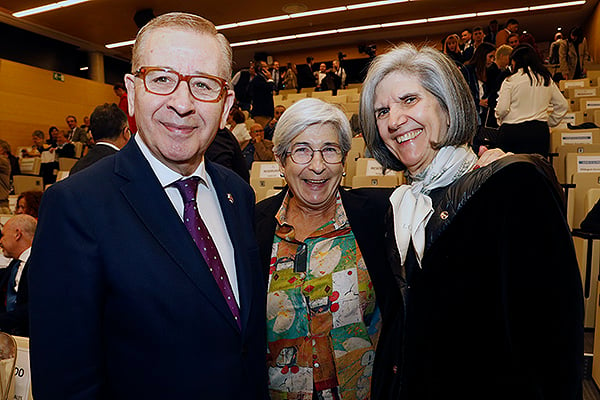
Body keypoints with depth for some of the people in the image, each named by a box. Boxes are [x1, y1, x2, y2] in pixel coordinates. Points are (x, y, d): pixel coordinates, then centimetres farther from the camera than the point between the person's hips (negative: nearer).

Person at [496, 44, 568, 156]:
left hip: (512, 131, -4)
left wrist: (500, 121, 11)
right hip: (540, 130, 4)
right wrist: (550, 122, 23)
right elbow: (563, 105, 15)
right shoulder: (547, 79, 11)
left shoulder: (510, 81, -3)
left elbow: (502, 109, -9)